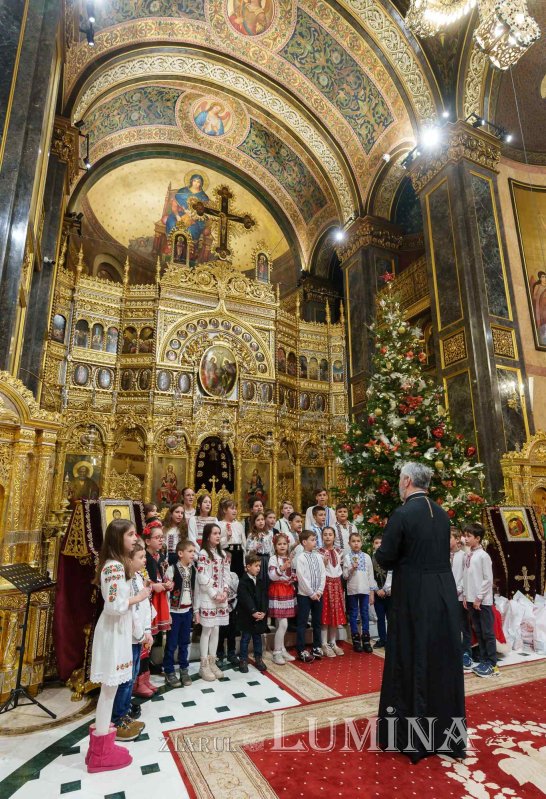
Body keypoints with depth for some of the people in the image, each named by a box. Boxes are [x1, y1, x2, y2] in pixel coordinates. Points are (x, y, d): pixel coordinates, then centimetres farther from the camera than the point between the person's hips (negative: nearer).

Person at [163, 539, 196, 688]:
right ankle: (169, 672, 19)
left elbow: (195, 591, 9)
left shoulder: (193, 570, 4)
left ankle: (184, 670, 26)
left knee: (184, 642, 13)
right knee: (172, 643, 5)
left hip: (187, 611, 5)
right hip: (174, 611, -5)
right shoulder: (172, 569, -13)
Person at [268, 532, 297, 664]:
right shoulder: (273, 558, -11)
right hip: (278, 591, -6)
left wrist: (294, 579, 0)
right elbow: (272, 576, -21)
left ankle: (282, 650, 23)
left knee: (280, 624, 14)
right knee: (283, 624, -9)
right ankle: (277, 653, 2)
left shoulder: (289, 558, 10)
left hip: (288, 591, 6)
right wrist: (282, 568, -35)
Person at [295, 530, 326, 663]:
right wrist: (311, 593, -12)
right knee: (302, 623, 1)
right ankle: (301, 650, 10)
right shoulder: (300, 558, -11)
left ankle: (317, 647, 29)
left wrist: (319, 591, -6)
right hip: (305, 595, -5)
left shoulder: (318, 556, 5)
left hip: (318, 594, 5)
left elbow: (323, 575, 4)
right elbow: (302, 578, -14)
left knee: (317, 622, 15)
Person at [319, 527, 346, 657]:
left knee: (336, 613, 9)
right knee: (325, 613, -2)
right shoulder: (320, 552, -7)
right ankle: (325, 645, 7)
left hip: (337, 583, 5)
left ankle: (333, 643, 20)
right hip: (325, 583, -5)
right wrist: (324, 562, -24)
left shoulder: (338, 552, 8)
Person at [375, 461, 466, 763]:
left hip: (413, 597, -6)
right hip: (444, 594, 6)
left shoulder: (402, 514, -17)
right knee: (443, 660, 18)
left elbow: (385, 559, -13)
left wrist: (380, 549, 8)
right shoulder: (442, 514, 4)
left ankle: (411, 737, 24)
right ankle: (447, 735, 34)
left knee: (411, 661, 9)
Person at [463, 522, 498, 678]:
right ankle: (484, 661, 23)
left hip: (483, 601, -7)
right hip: (471, 600, 7)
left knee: (488, 633, 2)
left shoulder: (483, 556, -12)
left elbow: (488, 579, -13)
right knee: (478, 632, 13)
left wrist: (479, 598, -12)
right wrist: (465, 596, 9)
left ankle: (492, 664, 11)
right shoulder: (467, 556, 8)